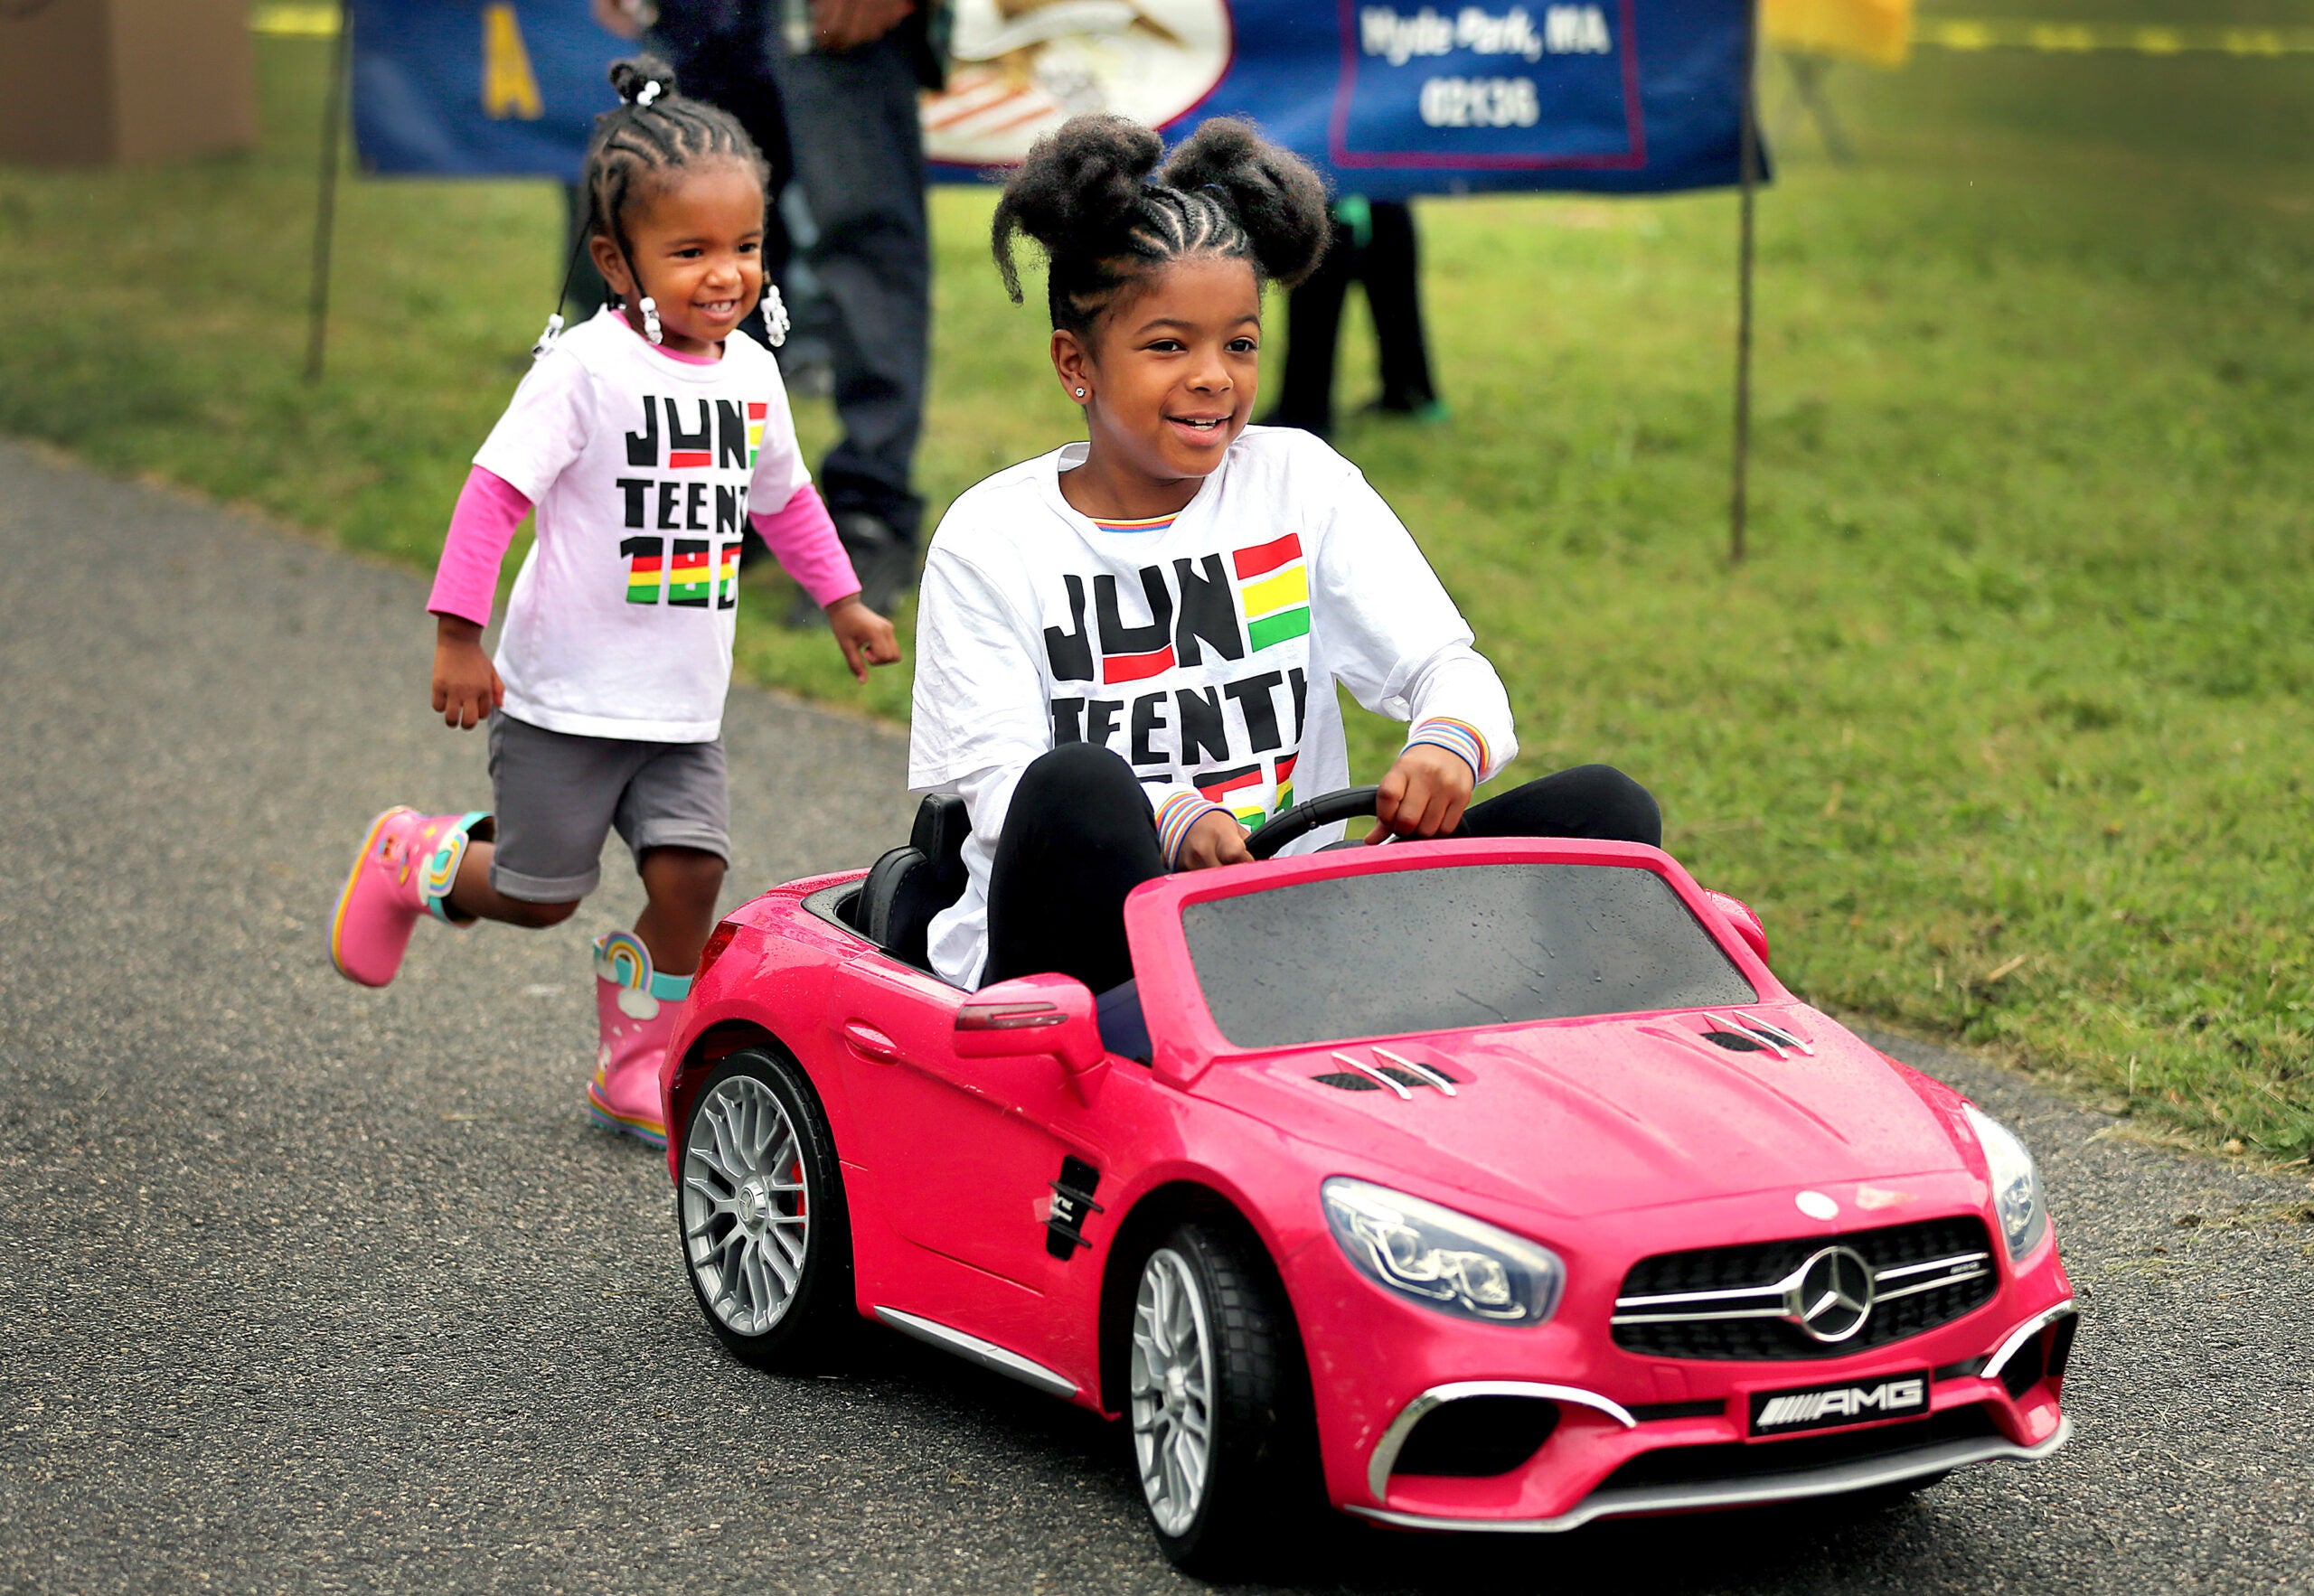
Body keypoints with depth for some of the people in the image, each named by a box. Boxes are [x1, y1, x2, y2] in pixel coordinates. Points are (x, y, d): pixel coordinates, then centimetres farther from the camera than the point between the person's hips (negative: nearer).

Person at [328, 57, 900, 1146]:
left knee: (688, 876, -6)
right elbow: (497, 487, -15)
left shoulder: (750, 372, 5)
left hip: (683, 706, 5)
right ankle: (414, 859, 32)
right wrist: (458, 637, -18)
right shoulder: (587, 366, -16)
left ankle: (634, 1066, 12)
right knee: (542, 896, 2)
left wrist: (841, 603, 26)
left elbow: (782, 496, 22)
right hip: (567, 696, -5)